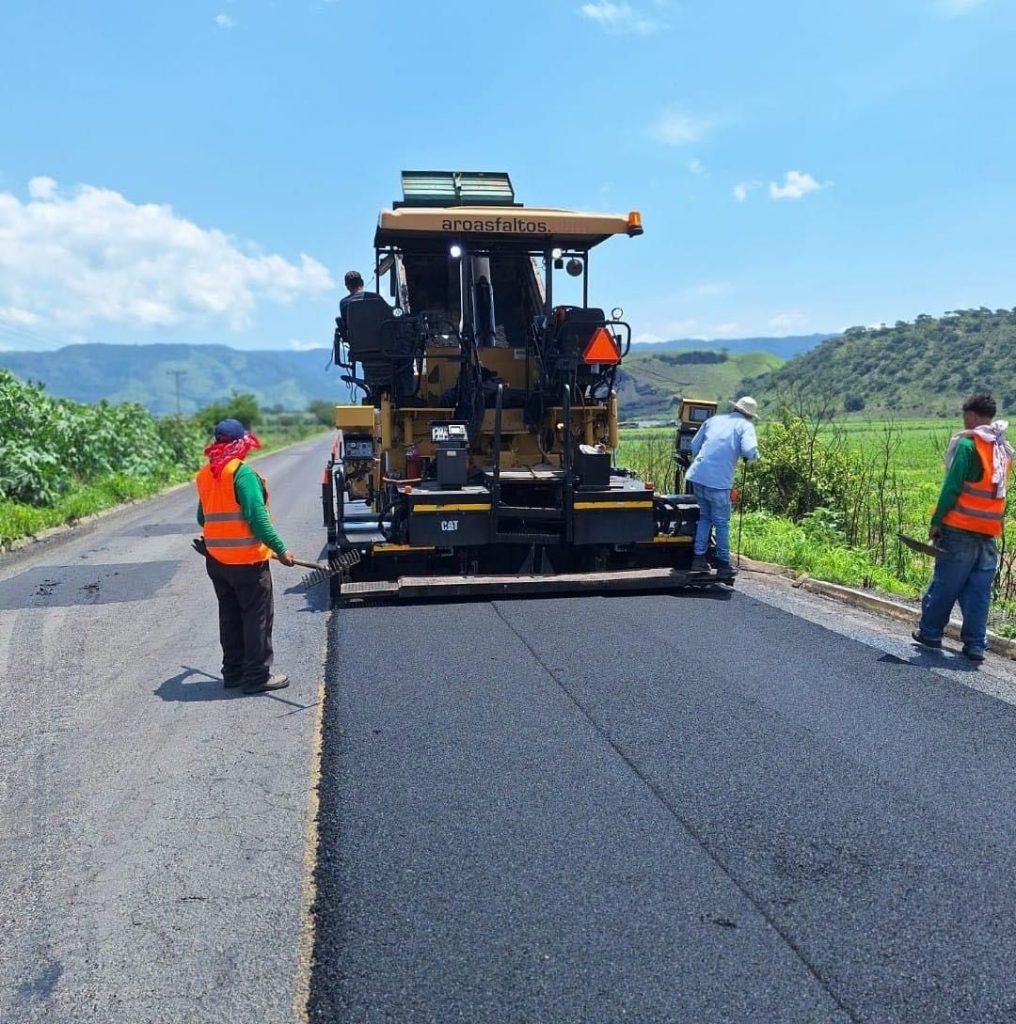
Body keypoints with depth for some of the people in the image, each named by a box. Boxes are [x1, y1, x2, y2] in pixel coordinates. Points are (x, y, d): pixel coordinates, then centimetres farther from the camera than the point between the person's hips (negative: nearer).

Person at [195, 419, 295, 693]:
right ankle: (257, 676, 6)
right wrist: (280, 549, -19)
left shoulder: (204, 475, 8)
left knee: (230, 616, 17)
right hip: (246, 559, -8)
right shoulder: (242, 472, -16)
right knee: (258, 616, 2)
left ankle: (233, 671, 25)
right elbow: (257, 517, -22)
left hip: (216, 558, 8)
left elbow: (202, 518, 17)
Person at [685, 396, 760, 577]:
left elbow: (694, 445, 18)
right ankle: (723, 564, 16)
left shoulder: (713, 420, 18)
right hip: (719, 481, -5)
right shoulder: (745, 426, 4)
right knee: (721, 522, 9)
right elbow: (749, 451, -13)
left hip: (697, 476, 5)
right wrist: (754, 455, 8)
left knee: (705, 517, 21)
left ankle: (699, 559, 18)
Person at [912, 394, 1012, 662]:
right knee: (980, 591, 8)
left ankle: (930, 633, 16)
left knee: (944, 585, 6)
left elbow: (951, 487, -13)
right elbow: (996, 491, 13)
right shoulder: (1004, 449, 11)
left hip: (961, 529, -6)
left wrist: (936, 521, -9)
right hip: (989, 531, 6)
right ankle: (975, 645, 9)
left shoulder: (967, 444, -11)